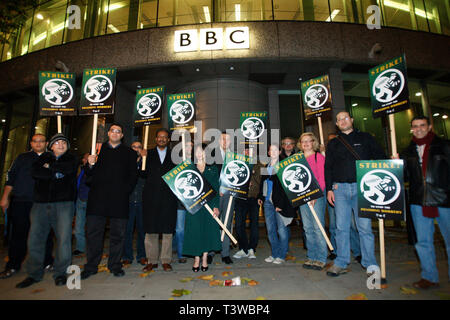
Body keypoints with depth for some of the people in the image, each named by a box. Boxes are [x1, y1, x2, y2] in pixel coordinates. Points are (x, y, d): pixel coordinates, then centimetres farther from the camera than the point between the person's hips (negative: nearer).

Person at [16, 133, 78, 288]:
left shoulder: (72, 158, 13)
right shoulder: (44, 157, 19)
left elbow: (67, 168, -9)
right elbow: (34, 172, 1)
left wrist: (49, 167, 4)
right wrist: (56, 173, -4)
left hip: (63, 203, -2)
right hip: (41, 203, 3)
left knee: (64, 238, -6)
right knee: (34, 239, 3)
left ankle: (60, 273, 8)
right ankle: (34, 274, 19)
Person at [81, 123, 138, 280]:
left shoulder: (129, 152, 12)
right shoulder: (98, 149, 15)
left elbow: (133, 176, 8)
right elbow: (89, 174, 11)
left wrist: (126, 190, -5)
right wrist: (91, 164, -10)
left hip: (119, 198, -1)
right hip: (98, 198, 1)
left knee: (118, 234, 5)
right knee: (93, 232, 4)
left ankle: (115, 265, 19)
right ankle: (91, 266, 19)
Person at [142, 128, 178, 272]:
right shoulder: (149, 154, 12)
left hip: (168, 197, 0)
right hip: (151, 197, 1)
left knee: (168, 230, 3)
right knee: (151, 230, 5)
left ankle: (166, 260, 16)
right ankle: (152, 260, 19)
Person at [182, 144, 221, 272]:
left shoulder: (213, 169, 7)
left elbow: (216, 189, 3)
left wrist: (216, 206, -5)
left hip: (209, 204, 0)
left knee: (208, 230, 3)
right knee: (195, 230, 2)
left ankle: (204, 258, 18)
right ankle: (196, 259, 16)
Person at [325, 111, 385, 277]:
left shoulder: (365, 138, 11)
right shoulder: (333, 144, 16)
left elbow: (380, 158, 7)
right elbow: (328, 168, 13)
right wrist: (329, 189, 5)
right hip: (340, 188, 2)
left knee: (365, 227, 0)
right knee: (341, 227, 4)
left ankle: (370, 264, 14)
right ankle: (341, 263, 14)